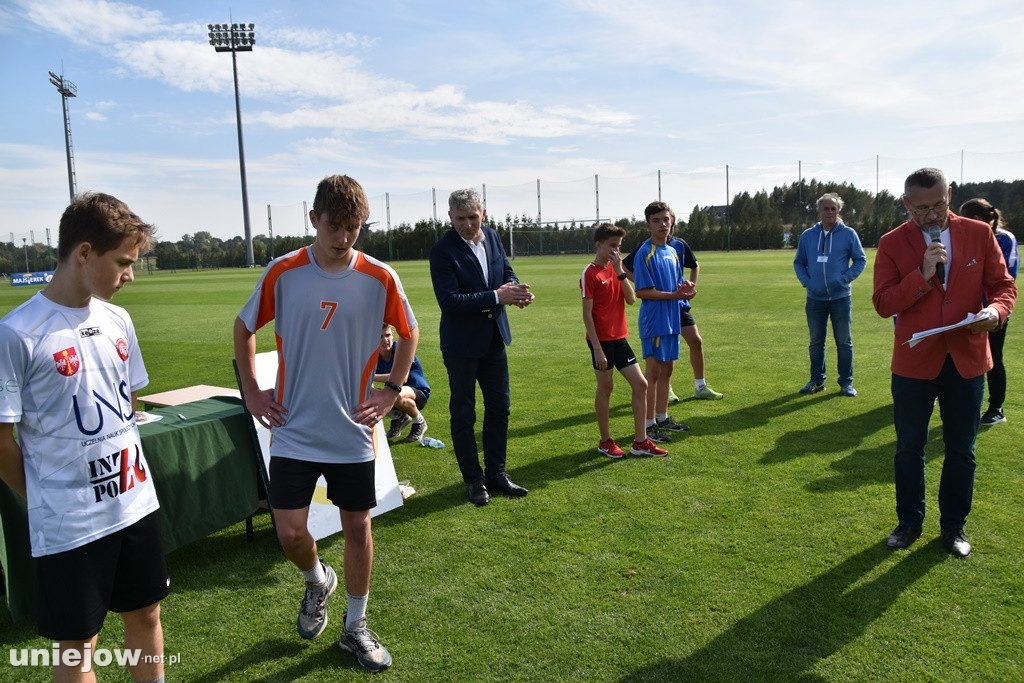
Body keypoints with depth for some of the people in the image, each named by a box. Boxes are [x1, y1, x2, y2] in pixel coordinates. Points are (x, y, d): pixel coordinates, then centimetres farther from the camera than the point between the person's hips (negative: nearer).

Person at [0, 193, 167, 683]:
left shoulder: (117, 321, 4)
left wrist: (130, 472, 12)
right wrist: (49, 500, 1)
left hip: (137, 505, 6)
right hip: (69, 526, -5)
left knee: (145, 615, 18)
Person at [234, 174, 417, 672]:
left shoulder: (380, 279, -7)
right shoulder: (283, 273, -6)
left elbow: (409, 333, 9)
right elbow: (243, 328, 9)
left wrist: (391, 391, 2)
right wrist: (251, 392, 5)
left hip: (353, 431, 0)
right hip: (293, 431, 0)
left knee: (357, 526, 8)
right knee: (289, 531, -1)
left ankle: (355, 627, 30)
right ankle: (317, 582, 36)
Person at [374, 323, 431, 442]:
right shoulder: (374, 357, -6)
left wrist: (372, 377, -36)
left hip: (419, 393, -6)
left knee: (397, 395, -39)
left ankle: (419, 422, -8)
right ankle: (399, 417, 13)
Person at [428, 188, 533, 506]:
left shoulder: (492, 237, 2)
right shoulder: (443, 250, -17)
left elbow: (507, 273, 11)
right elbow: (449, 301, -24)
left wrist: (517, 291, -13)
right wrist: (497, 297, -27)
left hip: (494, 339, 6)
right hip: (461, 344, -6)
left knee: (499, 408, 13)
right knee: (463, 414, 7)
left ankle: (496, 474, 27)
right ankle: (474, 480, 21)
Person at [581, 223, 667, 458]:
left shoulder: (616, 269, 11)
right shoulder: (590, 274, -10)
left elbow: (631, 299, 0)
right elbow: (587, 314, -13)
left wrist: (620, 272, -10)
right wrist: (597, 348, -17)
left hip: (620, 337, 7)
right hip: (602, 340, -7)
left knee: (640, 384, 5)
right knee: (605, 387, 3)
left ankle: (640, 442, 13)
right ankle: (605, 442, 19)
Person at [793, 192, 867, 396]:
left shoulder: (848, 234, -1)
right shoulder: (808, 235, 5)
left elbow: (860, 260, 3)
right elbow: (798, 262, 12)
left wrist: (845, 279, -10)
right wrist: (806, 281, -3)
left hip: (841, 297, -2)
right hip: (815, 298, 2)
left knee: (844, 341, 4)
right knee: (816, 342, 9)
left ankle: (846, 382, 14)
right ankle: (817, 380, 21)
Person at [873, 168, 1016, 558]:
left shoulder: (979, 234, -1)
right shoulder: (892, 244, -5)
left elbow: (1003, 285, 3)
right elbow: (883, 304, -10)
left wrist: (996, 310, -18)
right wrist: (923, 274, -21)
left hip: (967, 360, 1)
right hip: (913, 362, -1)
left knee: (961, 450, 12)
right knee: (909, 448, 12)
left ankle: (954, 527, 30)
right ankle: (909, 523, 30)